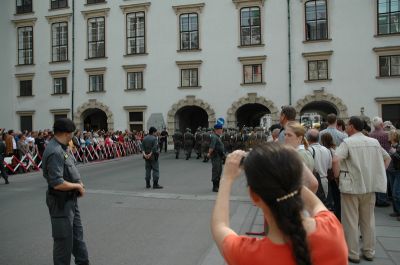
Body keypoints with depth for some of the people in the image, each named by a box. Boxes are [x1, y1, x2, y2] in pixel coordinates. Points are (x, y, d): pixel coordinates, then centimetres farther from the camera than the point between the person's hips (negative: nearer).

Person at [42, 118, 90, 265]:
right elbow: (57, 183, -30)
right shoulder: (55, 152, -25)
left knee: (77, 234, 21)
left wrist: (78, 183, 2)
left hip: (70, 199, 10)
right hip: (61, 202, -10)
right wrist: (77, 186, -15)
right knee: (64, 238, 6)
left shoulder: (60, 148, 6)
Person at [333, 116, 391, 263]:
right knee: (368, 220, 17)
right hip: (370, 186, 6)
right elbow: (387, 158, 18)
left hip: (351, 186, -5)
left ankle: (353, 253, 12)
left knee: (351, 221, 5)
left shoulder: (348, 142, -11)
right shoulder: (374, 142, 8)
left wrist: (337, 175, -11)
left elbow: (336, 159, -26)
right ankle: (369, 251, 26)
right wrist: (378, 174, 16)